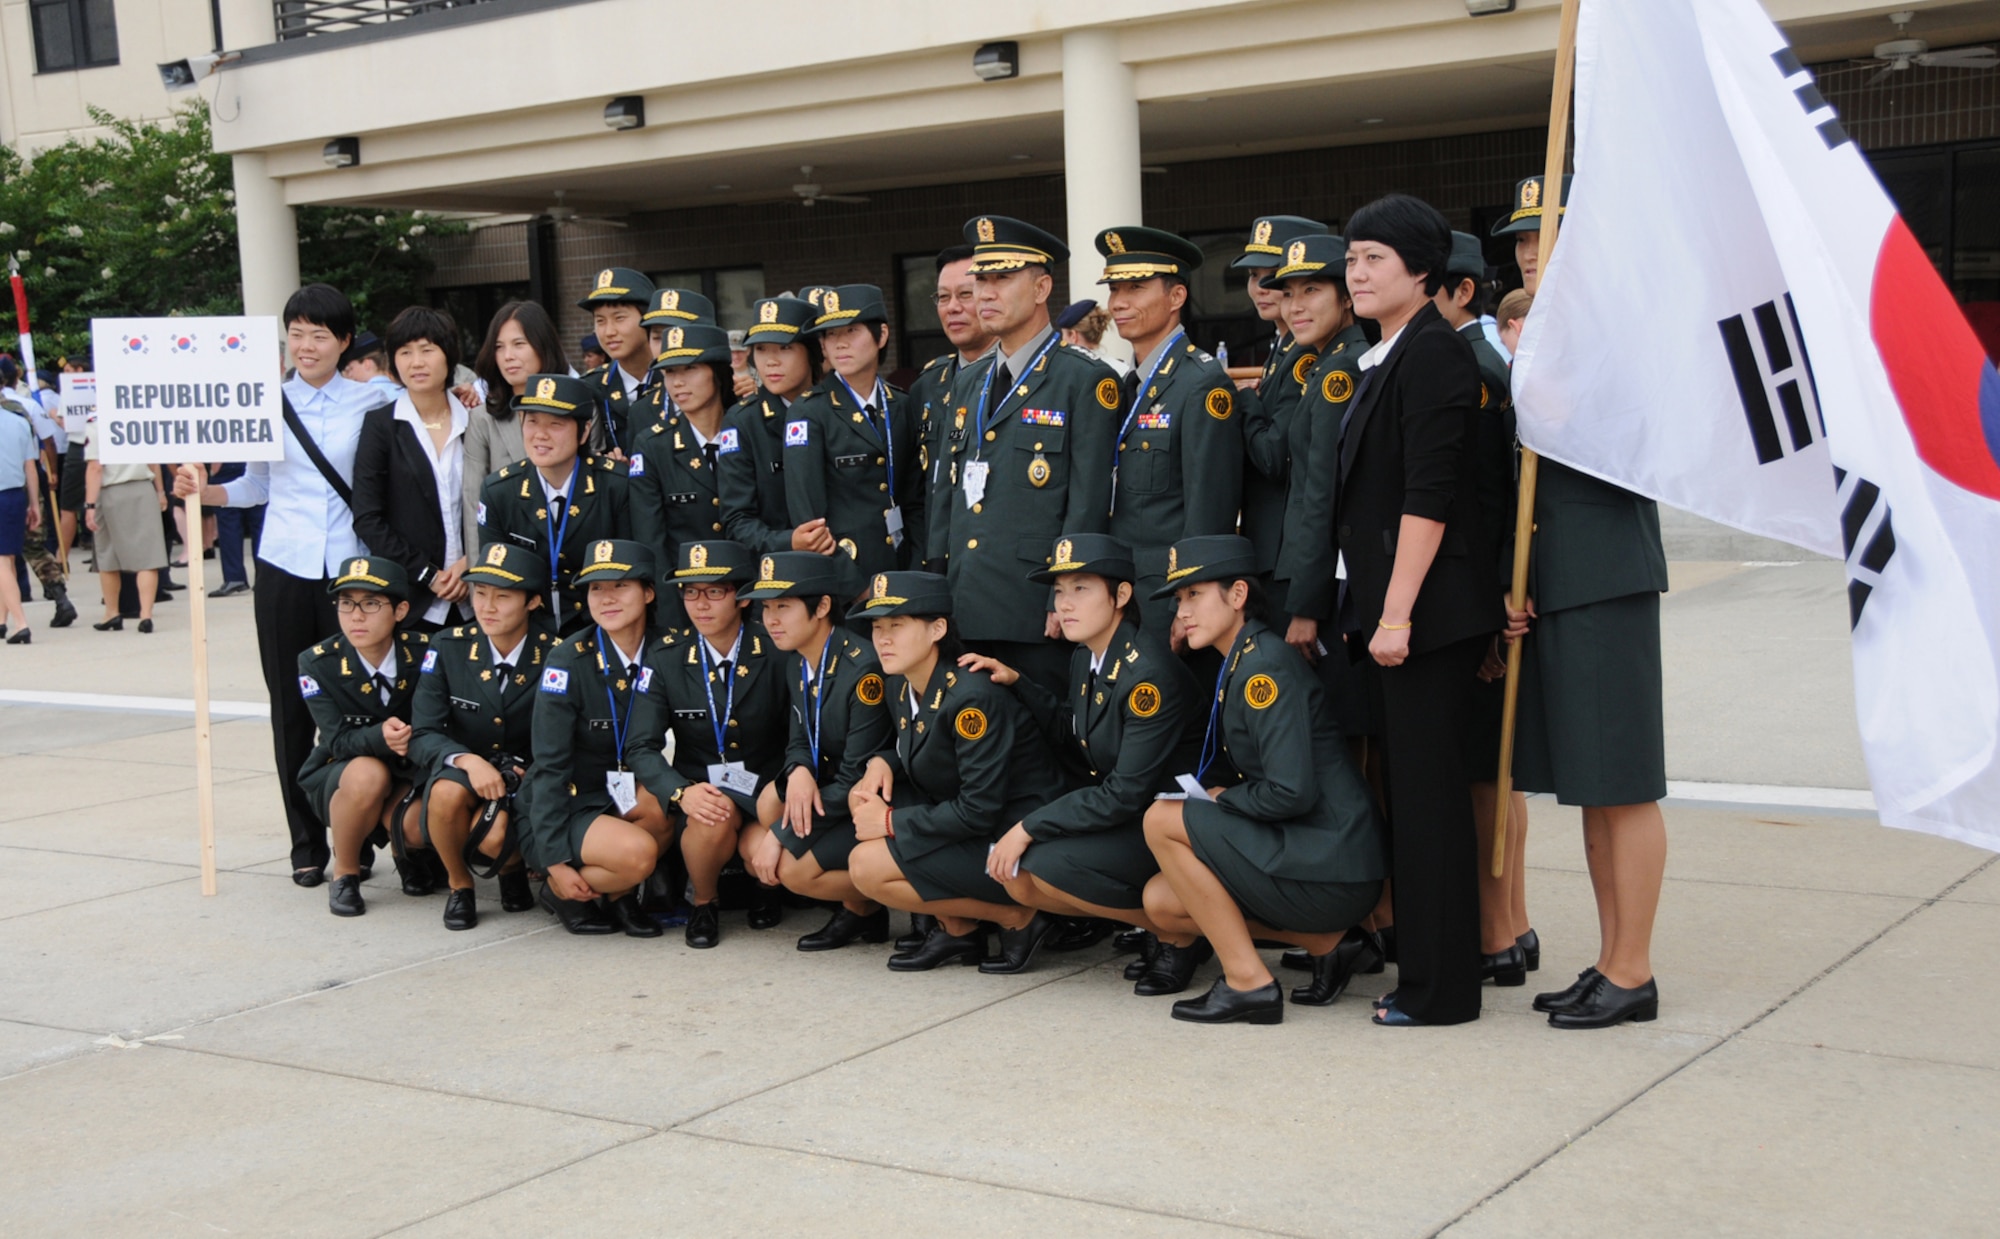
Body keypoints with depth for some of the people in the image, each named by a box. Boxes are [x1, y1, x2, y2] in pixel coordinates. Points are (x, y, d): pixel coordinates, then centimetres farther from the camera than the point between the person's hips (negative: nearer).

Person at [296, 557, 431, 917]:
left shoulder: (425, 653, -13)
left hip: (410, 778, 1)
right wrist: (380, 737, -41)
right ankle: (344, 875, -11)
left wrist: (411, 740, -33)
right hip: (337, 777, -1)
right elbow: (338, 740, -20)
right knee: (367, 773, -36)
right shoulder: (318, 663, -15)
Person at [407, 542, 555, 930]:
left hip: (524, 781, -1)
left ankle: (514, 869, 8)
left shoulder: (554, 656, -11)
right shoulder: (449, 647, -6)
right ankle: (459, 885, -4)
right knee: (447, 792, -35)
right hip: (462, 773, 1)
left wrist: (524, 776, -25)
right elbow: (422, 735, -10)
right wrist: (467, 760, -30)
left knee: (494, 837, -33)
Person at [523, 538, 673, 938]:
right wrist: (555, 862, -17)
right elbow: (549, 767, -15)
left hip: (621, 798, 5)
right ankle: (561, 892, -1)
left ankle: (618, 892, -3)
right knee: (636, 853, -31)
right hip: (566, 805, -5)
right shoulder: (569, 660, -15)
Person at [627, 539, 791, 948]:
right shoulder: (665, 657, -4)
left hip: (766, 791, 0)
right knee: (714, 818, -34)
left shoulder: (776, 653, -8)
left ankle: (767, 886, 10)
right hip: (697, 789, 0)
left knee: (764, 850, -30)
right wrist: (681, 792, -26)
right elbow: (641, 747, -6)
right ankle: (704, 903, -2)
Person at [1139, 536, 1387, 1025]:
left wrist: (1223, 798, -7)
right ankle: (1330, 942, 10)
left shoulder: (1265, 666, -16)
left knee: (1162, 819, -13)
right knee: (1161, 902, 9)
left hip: (1332, 869, -10)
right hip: (1305, 855, 10)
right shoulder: (1238, 664, 14)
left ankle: (1247, 980, -9)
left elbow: (1291, 793, -23)